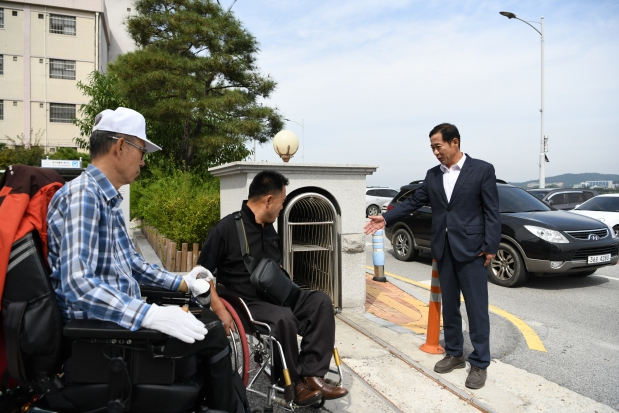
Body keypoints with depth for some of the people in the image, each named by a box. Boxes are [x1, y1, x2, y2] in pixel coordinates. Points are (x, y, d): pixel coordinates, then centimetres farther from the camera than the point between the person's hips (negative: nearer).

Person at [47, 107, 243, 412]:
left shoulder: (108, 198, 13)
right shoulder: (82, 194, -18)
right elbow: (77, 284, -29)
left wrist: (181, 282, 15)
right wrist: (149, 315, -35)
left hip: (119, 312, 10)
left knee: (208, 320, 16)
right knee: (212, 334, -12)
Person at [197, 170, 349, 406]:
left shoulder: (268, 229, 10)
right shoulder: (226, 229, -13)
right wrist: (221, 311, -21)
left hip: (273, 297, 7)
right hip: (244, 303, -7)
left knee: (320, 301, -12)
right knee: (284, 318, -34)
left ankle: (312, 374, -16)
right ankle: (295, 382, -11)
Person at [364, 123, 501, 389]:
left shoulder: (482, 170, -4)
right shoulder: (433, 175, 10)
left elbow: (492, 212, -7)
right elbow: (414, 202, 12)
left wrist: (490, 247, -12)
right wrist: (386, 219, 3)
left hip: (471, 249, -5)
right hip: (443, 250, 5)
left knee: (476, 307, 1)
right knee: (449, 306, 13)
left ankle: (479, 363, 13)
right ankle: (454, 354, 28)